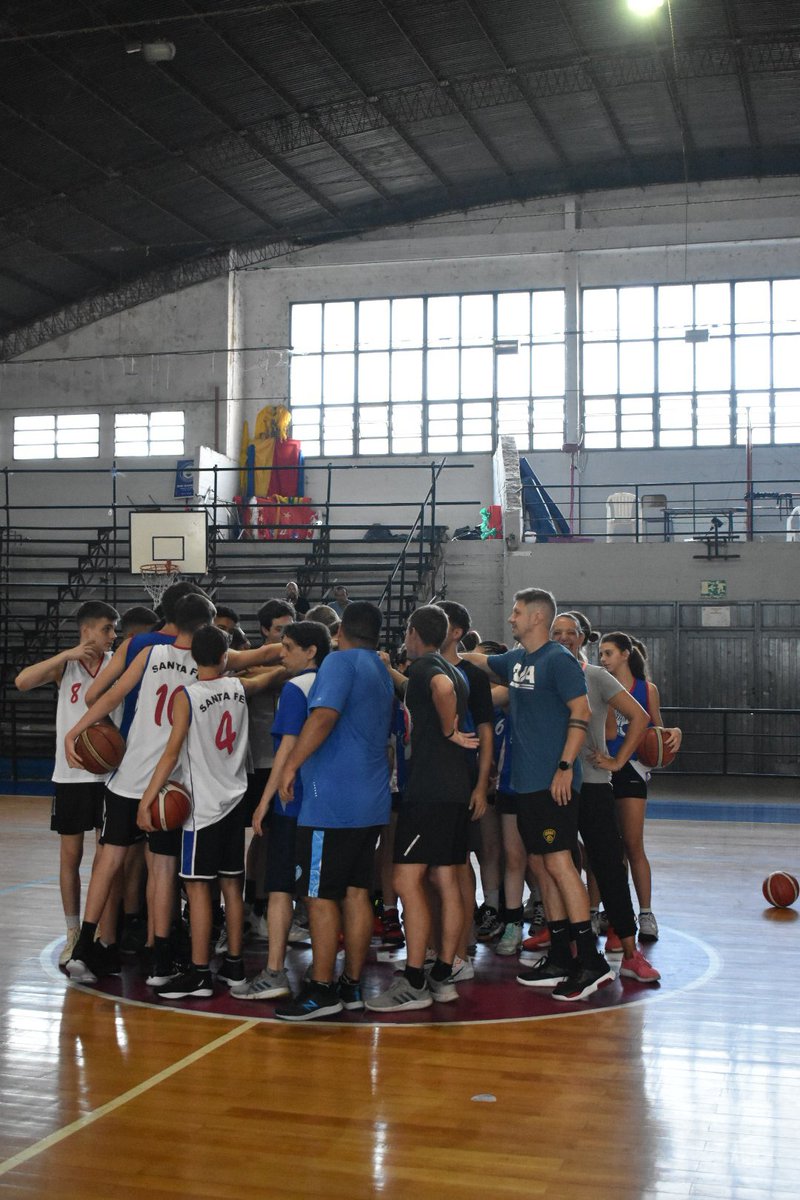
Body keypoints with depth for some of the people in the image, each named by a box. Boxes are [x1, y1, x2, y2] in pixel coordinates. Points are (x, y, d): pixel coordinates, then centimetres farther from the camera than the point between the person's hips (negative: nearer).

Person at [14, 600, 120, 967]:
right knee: (70, 855, 6)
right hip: (71, 773, 0)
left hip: (109, 772, 0)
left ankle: (107, 937, 13)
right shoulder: (65, 664, -1)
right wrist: (67, 655, -24)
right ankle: (74, 936, 17)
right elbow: (22, 682, -17)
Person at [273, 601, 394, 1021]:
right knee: (356, 892, 11)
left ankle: (321, 990, 1)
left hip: (332, 802, -9)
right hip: (371, 801, 9)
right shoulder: (381, 672, 18)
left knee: (320, 895, -3)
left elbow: (324, 716, -23)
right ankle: (352, 985, 16)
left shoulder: (341, 661, -9)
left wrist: (291, 764, -19)